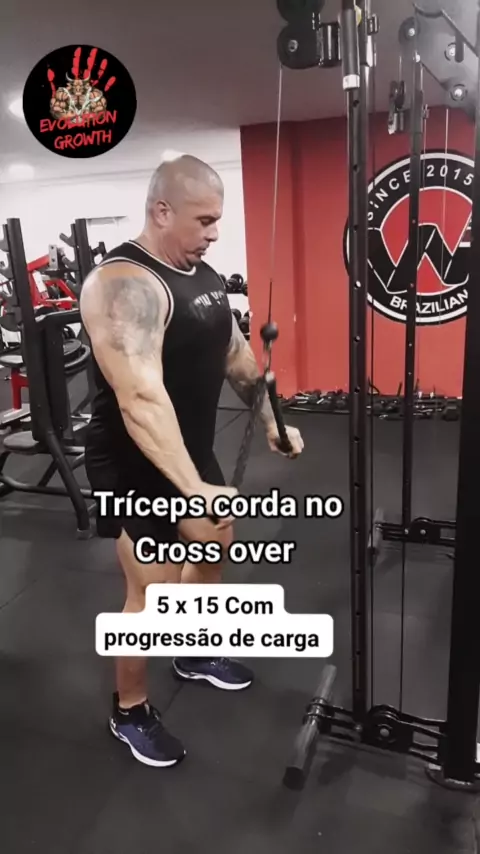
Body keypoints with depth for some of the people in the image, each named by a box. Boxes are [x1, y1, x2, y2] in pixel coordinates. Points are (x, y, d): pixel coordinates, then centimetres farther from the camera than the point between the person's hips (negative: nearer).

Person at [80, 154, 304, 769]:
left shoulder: (202, 274, 5)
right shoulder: (123, 284, -25)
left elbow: (236, 354, 15)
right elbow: (141, 399, -36)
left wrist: (272, 421, 17)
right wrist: (193, 489, -43)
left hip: (192, 450, 9)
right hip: (137, 466, -9)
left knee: (213, 549, 23)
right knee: (152, 593, 0)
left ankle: (194, 654, 47)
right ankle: (129, 712, 25)